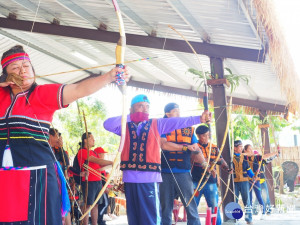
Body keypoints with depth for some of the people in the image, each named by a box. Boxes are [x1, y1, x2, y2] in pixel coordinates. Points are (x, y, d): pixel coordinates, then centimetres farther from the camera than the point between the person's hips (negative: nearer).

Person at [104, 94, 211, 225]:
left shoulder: (156, 124, 7)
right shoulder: (125, 126, 10)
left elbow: (177, 122, -5)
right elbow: (107, 125, -5)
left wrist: (199, 119, -17)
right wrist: (129, 117, -4)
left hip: (150, 178, -2)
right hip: (130, 178, 2)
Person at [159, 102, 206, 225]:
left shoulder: (189, 128, 11)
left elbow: (196, 148, 8)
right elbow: (163, 145, -12)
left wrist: (204, 163, -8)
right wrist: (185, 147, -13)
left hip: (184, 173, 1)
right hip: (166, 173, -1)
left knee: (191, 205, -2)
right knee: (165, 207, 7)